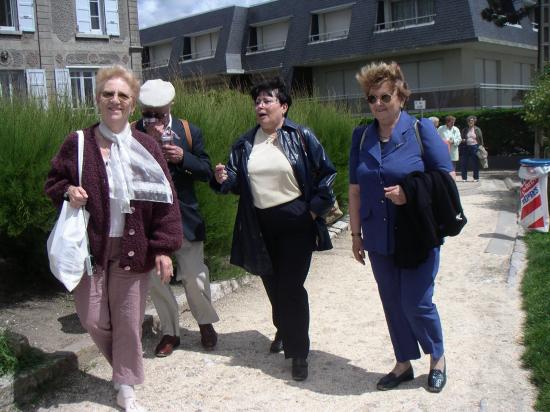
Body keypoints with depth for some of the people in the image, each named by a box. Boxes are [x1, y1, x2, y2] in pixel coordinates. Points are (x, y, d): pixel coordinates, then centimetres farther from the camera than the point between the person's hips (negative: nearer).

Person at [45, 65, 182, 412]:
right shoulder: (77, 144, -1)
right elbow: (53, 182, 13)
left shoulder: (146, 147, -2)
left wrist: (164, 248, -8)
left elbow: (164, 199, -2)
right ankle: (124, 365, 36)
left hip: (133, 249, 0)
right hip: (91, 247, 1)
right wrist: (67, 191, -11)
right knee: (93, 320, 5)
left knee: (129, 321, 7)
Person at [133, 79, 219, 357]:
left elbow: (206, 172, 1)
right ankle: (170, 332, 27)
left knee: (194, 276, 2)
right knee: (154, 278, 8)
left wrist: (183, 157, -17)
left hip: (184, 217, 0)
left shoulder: (189, 132, 2)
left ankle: (205, 323, 30)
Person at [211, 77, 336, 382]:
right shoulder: (244, 143, 7)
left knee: (291, 286, -5)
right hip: (260, 226, 4)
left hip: (296, 222, -4)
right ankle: (284, 330, 44)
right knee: (272, 283, 17)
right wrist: (224, 179, -14)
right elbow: (237, 181, 8)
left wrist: (315, 208, -8)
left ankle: (298, 351, 8)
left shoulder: (302, 137, -4)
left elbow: (326, 173, -2)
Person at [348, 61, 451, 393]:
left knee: (416, 303, -2)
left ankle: (437, 358, 26)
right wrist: (356, 234, 9)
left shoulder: (421, 129, -7)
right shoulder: (361, 136, 4)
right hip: (379, 239, 4)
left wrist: (411, 194, -20)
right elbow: (355, 190, 9)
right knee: (392, 303, 13)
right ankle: (404, 363, 30)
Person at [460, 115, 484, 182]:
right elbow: (461, 138, 18)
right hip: (466, 147, 2)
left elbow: (481, 139, 5)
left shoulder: (477, 129, 4)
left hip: (475, 147, -2)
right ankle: (464, 178, 7)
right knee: (464, 163, -2)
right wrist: (462, 140, -5)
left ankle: (476, 178, 12)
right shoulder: (464, 130, 10)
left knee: (476, 163, 2)